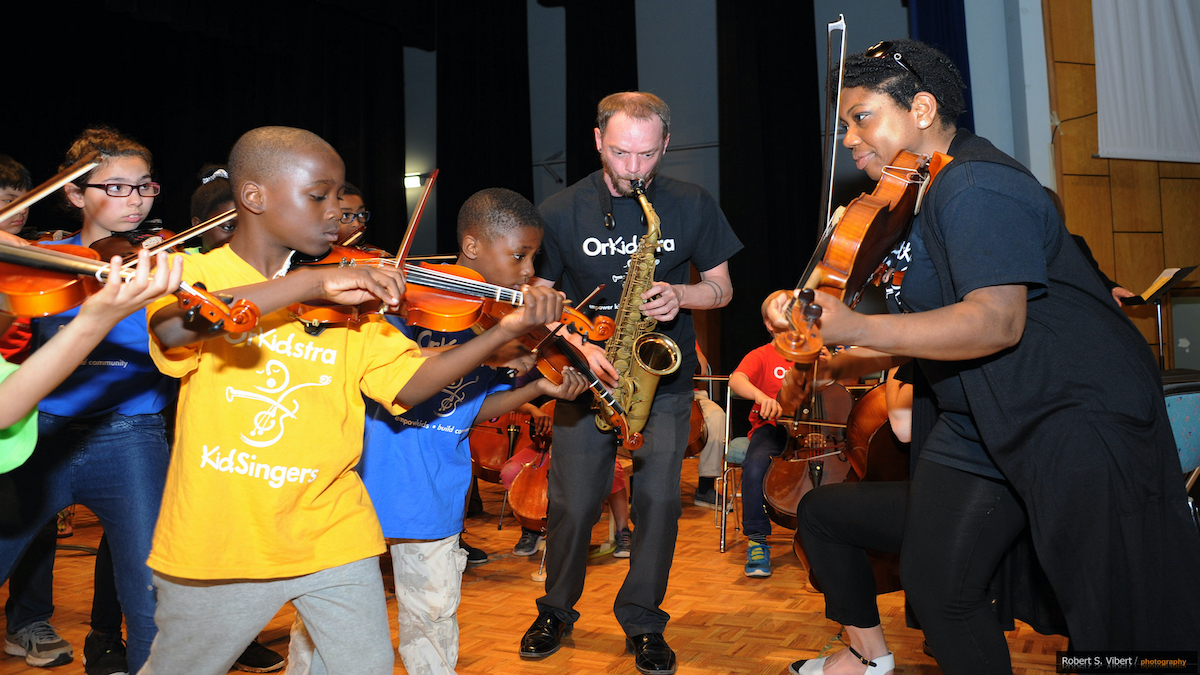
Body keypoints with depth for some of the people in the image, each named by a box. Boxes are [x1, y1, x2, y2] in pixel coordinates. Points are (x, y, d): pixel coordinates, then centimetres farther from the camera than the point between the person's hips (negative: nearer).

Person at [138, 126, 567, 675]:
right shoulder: (197, 273, -6)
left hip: (332, 537, 2)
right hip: (216, 543, -1)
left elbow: (410, 384, -5)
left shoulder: (349, 297, 2)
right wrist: (312, 282, -34)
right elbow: (173, 327, -29)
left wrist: (506, 330, -17)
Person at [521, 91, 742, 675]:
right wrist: (581, 347, -15)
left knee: (658, 501, -3)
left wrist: (679, 295, -17)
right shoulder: (561, 212, -4)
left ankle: (644, 624, 18)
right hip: (587, 376, 0)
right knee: (572, 505, 1)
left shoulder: (694, 206, -2)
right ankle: (556, 611, 26)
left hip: (665, 380, 1)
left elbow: (721, 288, 5)